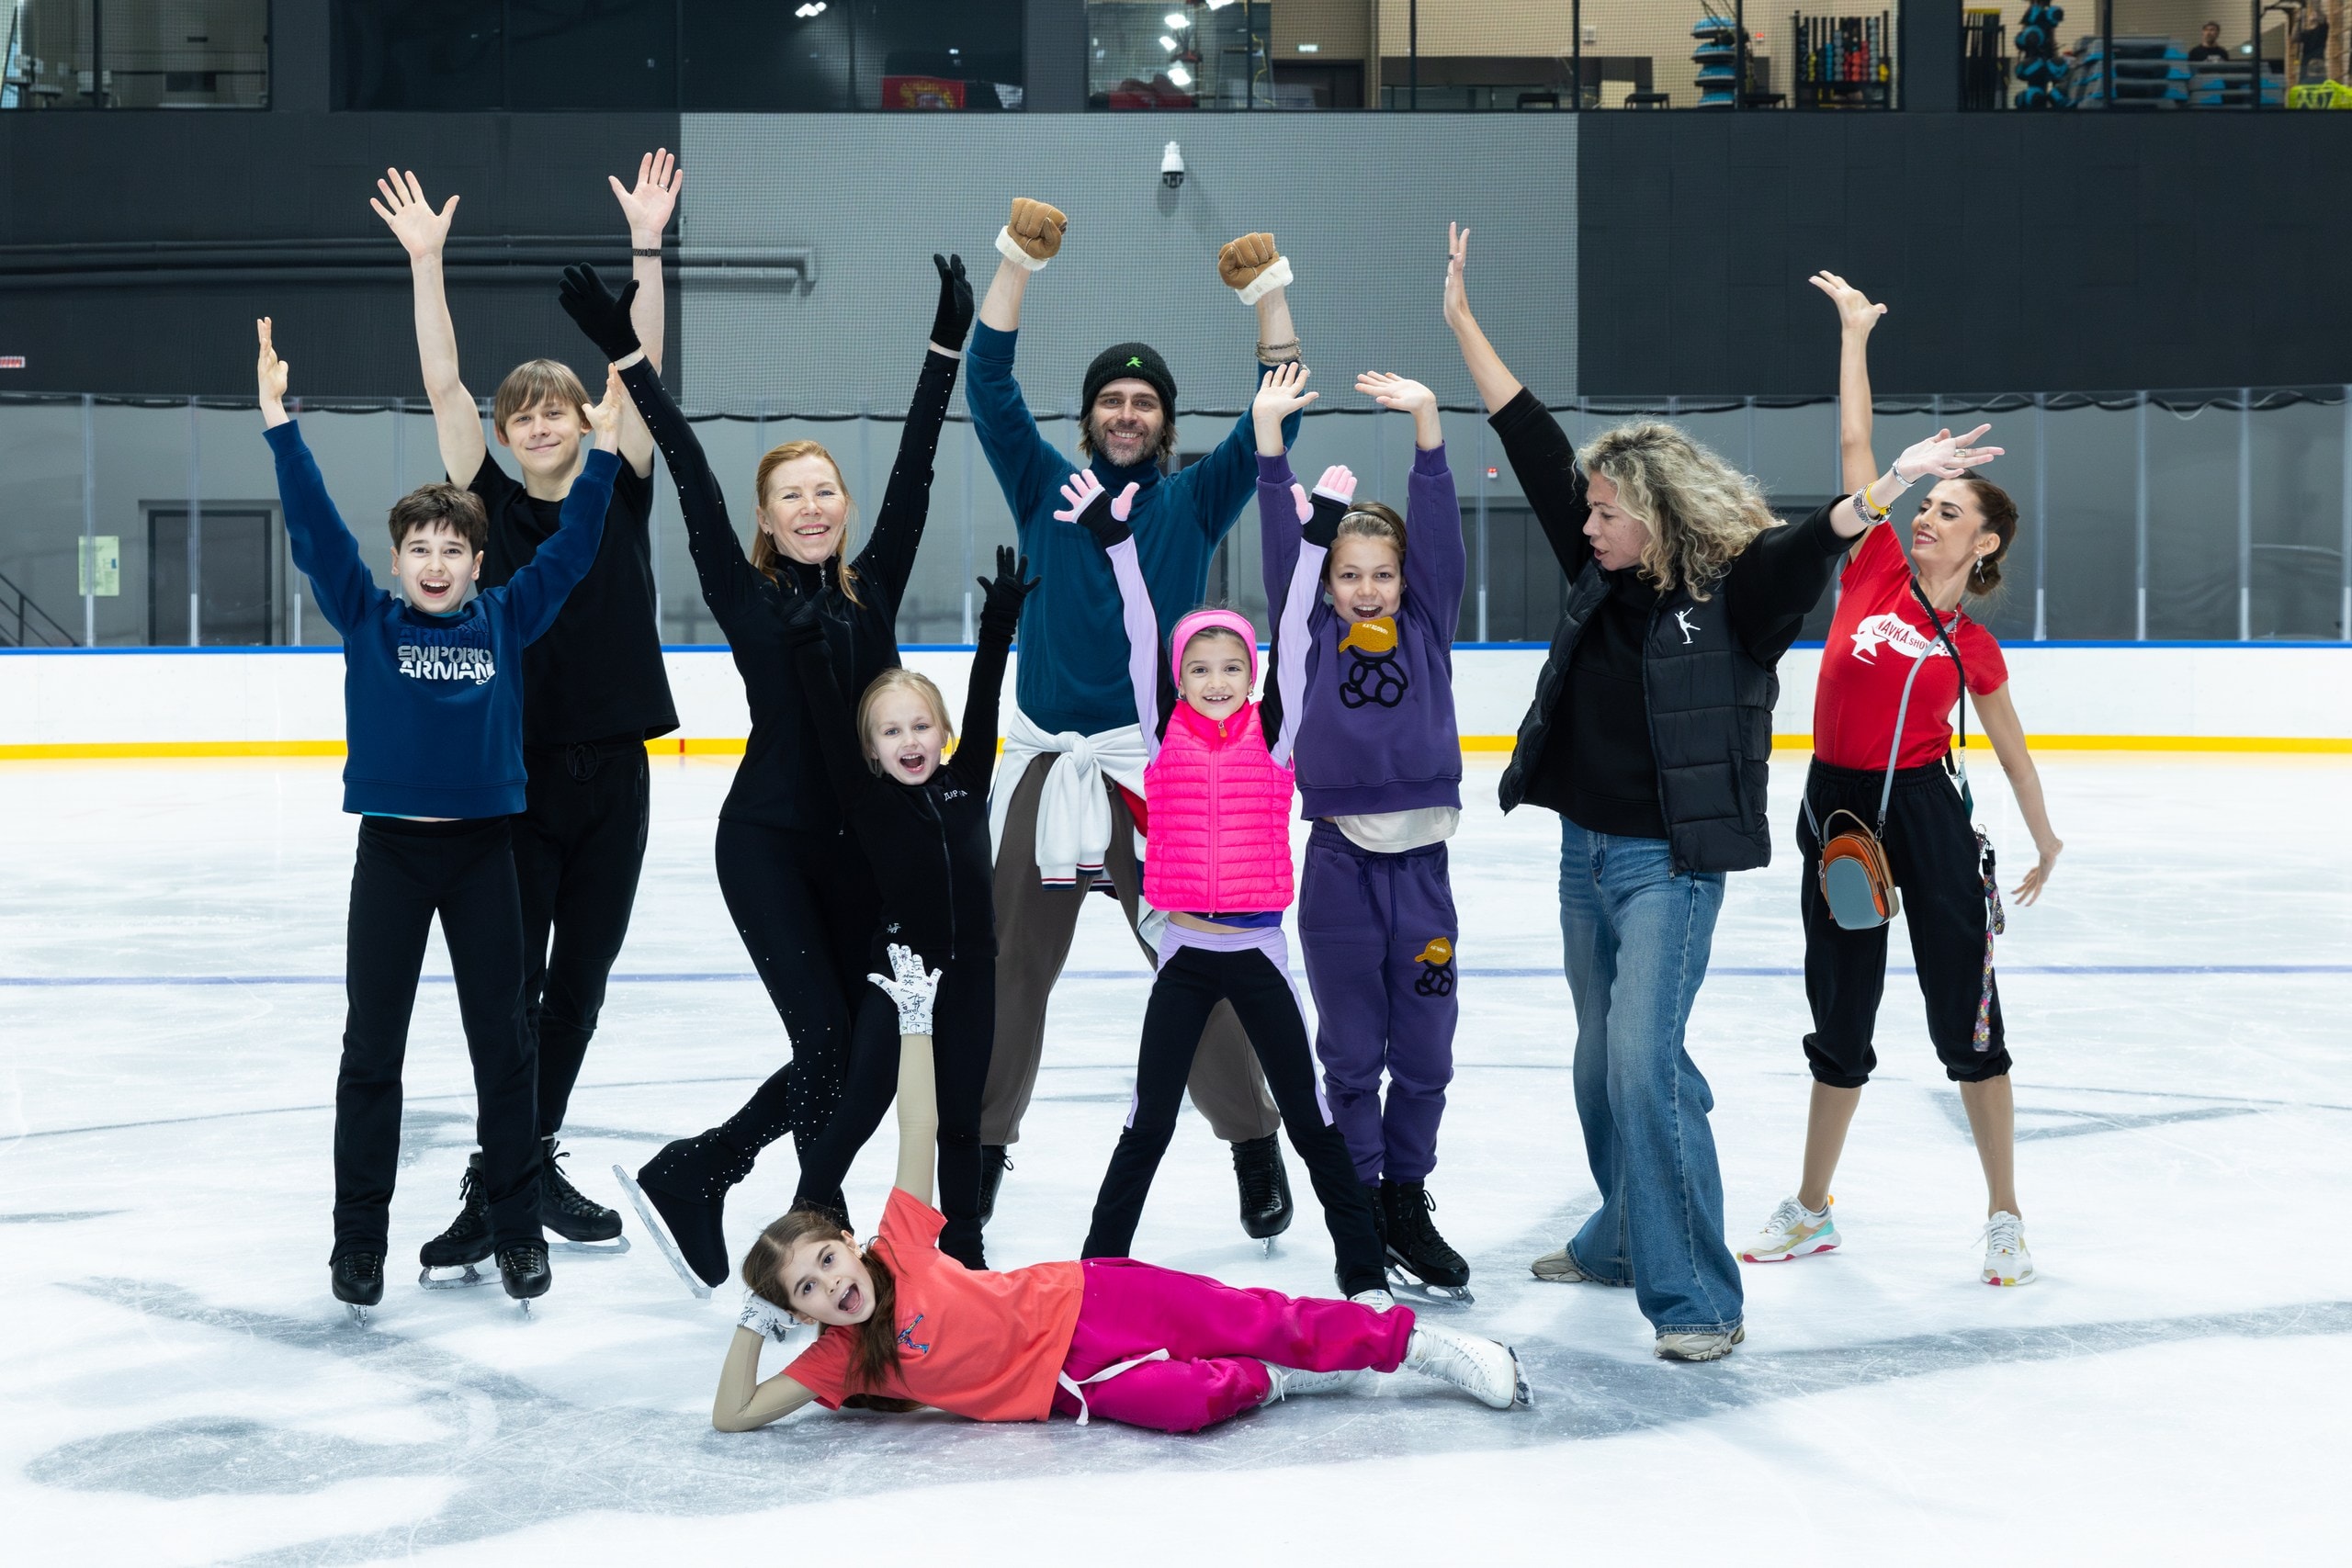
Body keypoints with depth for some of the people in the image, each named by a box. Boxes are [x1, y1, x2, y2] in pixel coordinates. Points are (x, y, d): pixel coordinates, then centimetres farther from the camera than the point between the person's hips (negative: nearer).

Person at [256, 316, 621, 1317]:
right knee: (371, 1049, 3)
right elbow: (314, 528, -8)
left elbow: (571, 548, 4)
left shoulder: (505, 620, 3)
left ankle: (517, 1227, 17)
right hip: (391, 849, -1)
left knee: (503, 1043, 7)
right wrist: (278, 418, -17)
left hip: (483, 849, 1)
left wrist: (603, 449, -4)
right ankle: (358, 1239, 11)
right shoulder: (367, 619, -1)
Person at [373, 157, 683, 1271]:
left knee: (581, 976, 9)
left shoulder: (621, 496, 4)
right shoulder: (491, 506, 2)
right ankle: (504, 1179, 4)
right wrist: (424, 262, -14)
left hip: (612, 772, 2)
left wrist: (645, 247, -14)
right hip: (511, 772, -2)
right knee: (514, 979, -2)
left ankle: (529, 1162, 22)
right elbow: (444, 386, -6)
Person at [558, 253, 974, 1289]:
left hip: (860, 845, 5)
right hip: (767, 842, -4)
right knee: (828, 1042, -10)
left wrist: (947, 347, 1)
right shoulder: (748, 597, -1)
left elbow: (914, 473, 4)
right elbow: (691, 476, -6)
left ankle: (691, 1177, 22)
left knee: (852, 1055, 6)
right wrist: (627, 357, -11)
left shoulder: (872, 589, 7)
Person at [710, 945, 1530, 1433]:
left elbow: (920, 1129, -11)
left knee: (1260, 1321, -12)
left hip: (1082, 1301, 0)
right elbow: (732, 1417, -10)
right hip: (1066, 1382, 0)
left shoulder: (899, 1253, -8)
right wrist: (753, 1322, -17)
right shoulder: (841, 1362, -5)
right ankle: (1273, 1380, 0)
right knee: (1188, 1401, -28)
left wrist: (915, 1021, -18)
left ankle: (1421, 1343, 2)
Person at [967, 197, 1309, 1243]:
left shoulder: (1193, 504, 8)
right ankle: (981, 1149, 17)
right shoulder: (1044, 490, 8)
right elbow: (989, 387, -2)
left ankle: (1253, 1142, 15)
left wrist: (1267, 293, -12)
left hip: (1159, 773, -1)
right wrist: (1018, 264, -10)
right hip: (1043, 766, 1)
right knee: (1009, 970, 5)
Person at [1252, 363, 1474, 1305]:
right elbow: (1280, 540, -7)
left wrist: (1426, 424, -18)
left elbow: (1439, 533, -6)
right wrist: (1269, 433, -18)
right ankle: (1361, 1215, 17)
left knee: (1424, 1057, 8)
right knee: (1351, 1057, 6)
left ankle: (1408, 1206, 24)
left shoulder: (1426, 630, 5)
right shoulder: (1313, 638, 2)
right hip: (1339, 868, -1)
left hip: (1421, 867, 1)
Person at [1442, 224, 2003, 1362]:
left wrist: (1892, 483, -48)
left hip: (1670, 864, -7)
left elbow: (1809, 545, -29)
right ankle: (1626, 1235, 36)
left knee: (1643, 1061, -16)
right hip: (1586, 849, 7)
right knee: (1601, 1061, 17)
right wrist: (1462, 322, 8)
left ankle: (1696, 1296, -10)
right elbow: (1534, 445, 5)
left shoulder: (1734, 595, -12)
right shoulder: (1601, 575, 3)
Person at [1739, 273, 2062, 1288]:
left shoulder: (1971, 645, 1)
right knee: (1839, 1019, 12)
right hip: (1837, 807, 2)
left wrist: (2045, 842, 18)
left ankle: (2005, 1219, 13)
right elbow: (1855, 443, 2)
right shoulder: (1875, 569, 2)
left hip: (1926, 814, -2)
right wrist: (1854, 332, 3)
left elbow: (2011, 748, 14)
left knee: (1965, 1015, 1)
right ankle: (1810, 1212, 23)